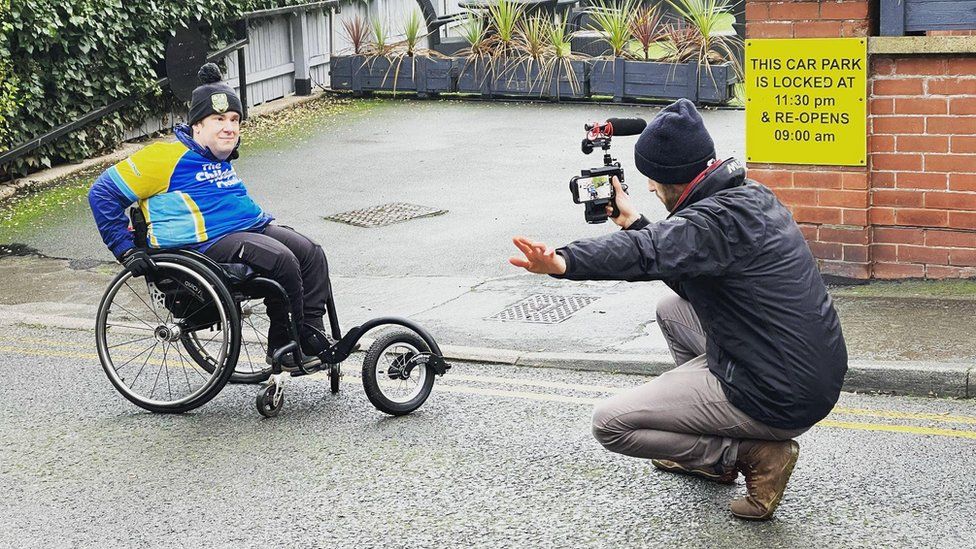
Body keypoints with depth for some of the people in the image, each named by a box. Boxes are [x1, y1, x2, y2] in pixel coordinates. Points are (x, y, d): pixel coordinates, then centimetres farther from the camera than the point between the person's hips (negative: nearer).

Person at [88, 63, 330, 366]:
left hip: (250, 227, 9)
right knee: (282, 260, -28)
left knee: (311, 253, -8)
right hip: (206, 243, -9)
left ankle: (313, 338, -7)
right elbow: (103, 193, -9)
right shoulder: (168, 156, -8)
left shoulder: (220, 158, 20)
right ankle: (282, 347, -15)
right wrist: (126, 250, -12)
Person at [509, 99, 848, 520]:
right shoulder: (750, 195, 9)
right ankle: (707, 455, 25)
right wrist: (634, 222, 18)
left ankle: (754, 454, -3)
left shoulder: (722, 219, -21)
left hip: (778, 400, -10)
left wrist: (562, 262, -56)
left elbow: (651, 253, -41)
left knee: (610, 423, -4)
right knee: (673, 309, 26)